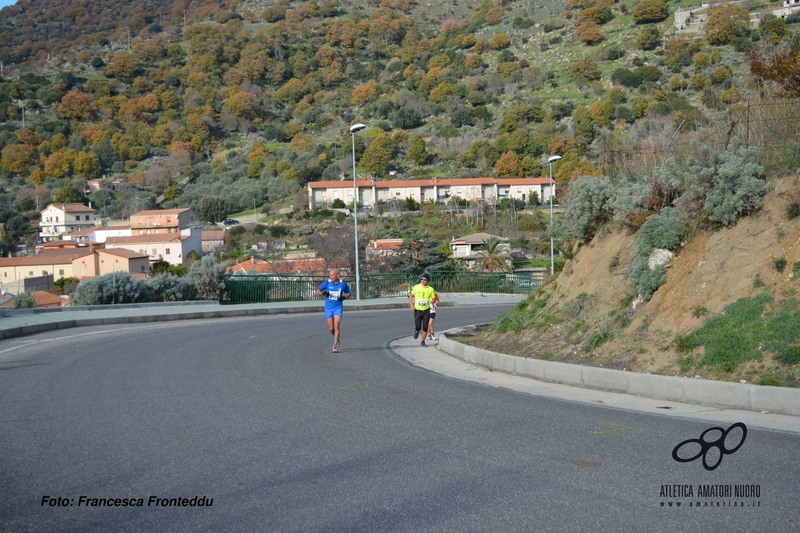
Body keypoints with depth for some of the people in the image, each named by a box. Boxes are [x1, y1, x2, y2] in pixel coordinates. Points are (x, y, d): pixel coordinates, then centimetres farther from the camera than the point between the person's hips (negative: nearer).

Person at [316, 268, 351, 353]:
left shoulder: (343, 283, -4)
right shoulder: (327, 282, -4)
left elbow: (348, 293, 11)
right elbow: (317, 292, 3)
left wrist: (344, 297, -11)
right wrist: (323, 293, -19)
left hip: (338, 307, -1)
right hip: (328, 308, 1)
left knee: (336, 326, -15)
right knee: (331, 328, 4)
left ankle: (335, 346, -10)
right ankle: (336, 339, 35)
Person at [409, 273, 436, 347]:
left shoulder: (431, 289, -7)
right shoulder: (416, 287, -7)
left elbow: (433, 298, 4)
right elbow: (411, 296, 3)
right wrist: (411, 305, -8)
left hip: (426, 310, 0)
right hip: (417, 310, 0)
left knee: (425, 327, 0)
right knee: (418, 327, -4)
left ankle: (423, 342, 16)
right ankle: (416, 330, 33)